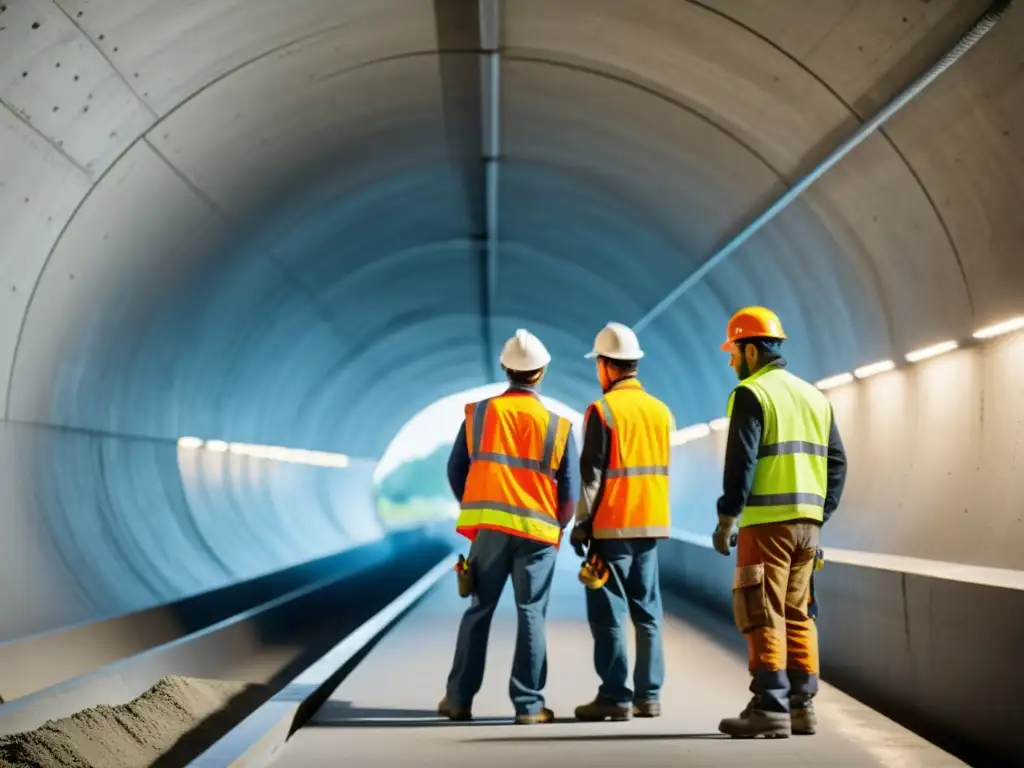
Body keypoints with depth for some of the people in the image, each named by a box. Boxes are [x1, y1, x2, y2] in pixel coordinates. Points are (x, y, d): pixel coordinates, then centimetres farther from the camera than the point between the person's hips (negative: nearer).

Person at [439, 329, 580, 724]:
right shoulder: (557, 425, -1)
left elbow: (456, 470, 7)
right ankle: (528, 705, 3)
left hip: (489, 527, 1)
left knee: (479, 610, 9)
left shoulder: (479, 413, 2)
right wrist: (557, 526, 18)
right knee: (531, 615, 3)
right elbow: (570, 490, 1)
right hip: (538, 532, -1)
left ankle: (459, 698, 10)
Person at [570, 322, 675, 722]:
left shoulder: (603, 410, -10)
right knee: (647, 612, 10)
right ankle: (648, 695, 11)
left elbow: (592, 473, -11)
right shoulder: (661, 410, 8)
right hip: (651, 524, 6)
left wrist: (582, 523, -5)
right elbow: (663, 469, 12)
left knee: (608, 614, -1)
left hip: (612, 525, -6)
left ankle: (615, 697, -1)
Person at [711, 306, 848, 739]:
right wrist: (821, 514, 17)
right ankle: (801, 706, 14)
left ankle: (770, 710, -5)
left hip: (767, 522, -7)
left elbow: (741, 461, -14)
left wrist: (726, 518, -10)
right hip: (807, 523, 7)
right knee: (796, 615, 13)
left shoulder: (752, 394, -6)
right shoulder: (813, 396, 17)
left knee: (763, 617, -4)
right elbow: (836, 461, 15)